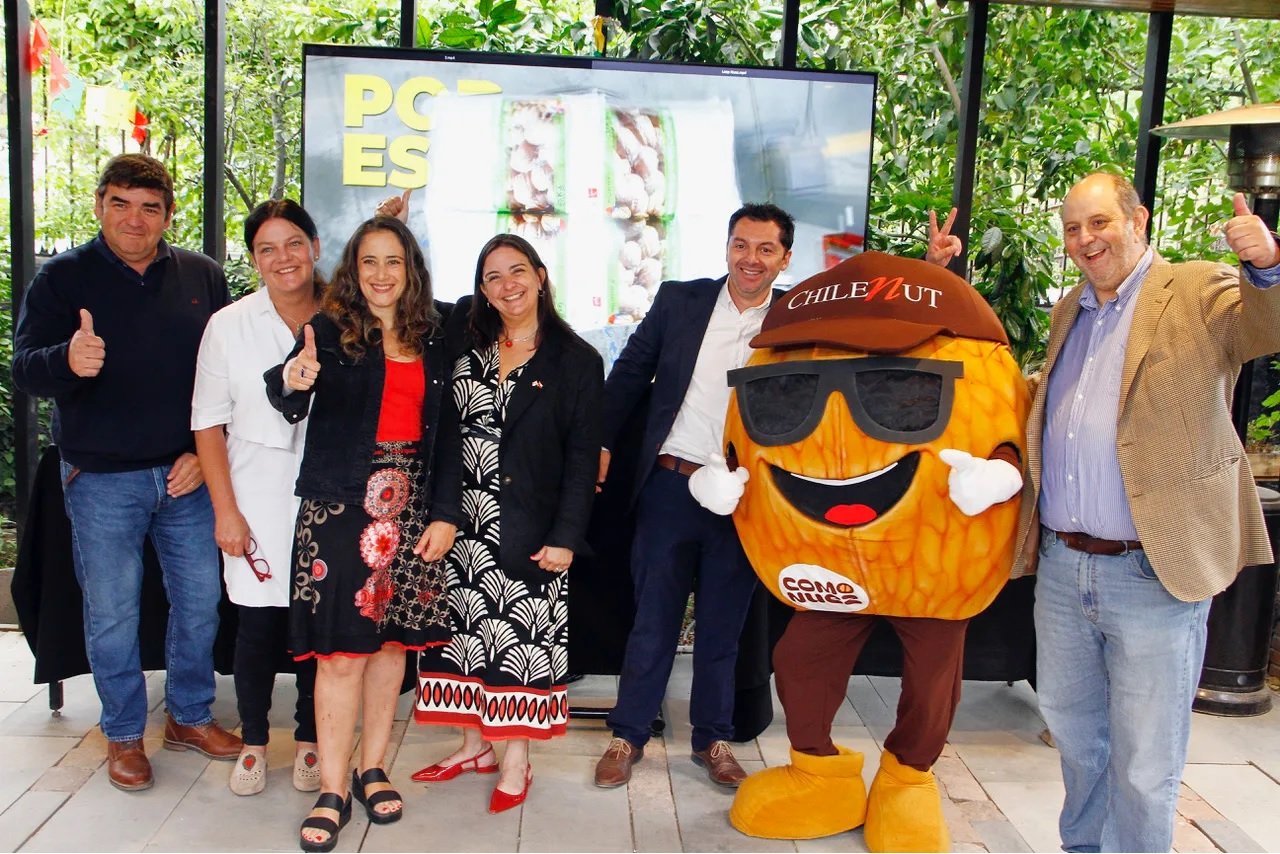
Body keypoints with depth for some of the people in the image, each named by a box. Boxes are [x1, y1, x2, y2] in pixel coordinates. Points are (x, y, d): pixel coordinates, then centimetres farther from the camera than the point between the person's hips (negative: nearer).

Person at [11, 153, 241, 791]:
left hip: (187, 474, 2)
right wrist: (67, 361, -33)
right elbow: (25, 367, -10)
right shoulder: (63, 277, -2)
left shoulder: (202, 277, 4)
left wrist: (207, 454, -3)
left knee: (199, 599, 10)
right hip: (102, 479, -2)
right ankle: (124, 734, 25)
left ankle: (190, 716, 29)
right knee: (111, 611, 6)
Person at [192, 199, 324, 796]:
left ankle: (309, 739, 26)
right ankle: (253, 741, 25)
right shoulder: (229, 326, -1)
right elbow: (208, 423, 2)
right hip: (257, 500, 0)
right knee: (257, 626, 4)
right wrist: (225, 510, -3)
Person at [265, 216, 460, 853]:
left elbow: (446, 434, 9)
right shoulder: (329, 330, -1)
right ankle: (332, 790, 10)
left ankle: (373, 769, 25)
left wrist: (444, 512, 2)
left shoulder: (433, 342, 9)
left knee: (392, 638, 10)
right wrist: (292, 381, -40)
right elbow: (290, 406, -17)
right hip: (340, 506, -3)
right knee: (341, 647, -3)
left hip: (410, 507, 3)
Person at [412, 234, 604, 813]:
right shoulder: (464, 342, 7)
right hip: (463, 522, 4)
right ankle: (475, 744, 28)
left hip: (529, 526, -4)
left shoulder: (576, 361, -3)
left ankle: (517, 761, 16)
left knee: (522, 635, 1)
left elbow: (583, 457, -5)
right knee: (464, 627, 10)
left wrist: (565, 537, -11)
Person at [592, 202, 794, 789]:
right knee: (653, 618, 10)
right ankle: (628, 735, 24)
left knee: (722, 626, 13)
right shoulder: (680, 300, 3)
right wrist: (601, 442, 3)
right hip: (670, 485, 0)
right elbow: (630, 372, 7)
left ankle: (712, 740, 29)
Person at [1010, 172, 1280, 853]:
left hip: (1152, 574, -6)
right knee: (1073, 732, 22)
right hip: (1062, 567, 6)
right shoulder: (1068, 311, 15)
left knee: (1144, 766, 4)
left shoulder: (1200, 293, -4)